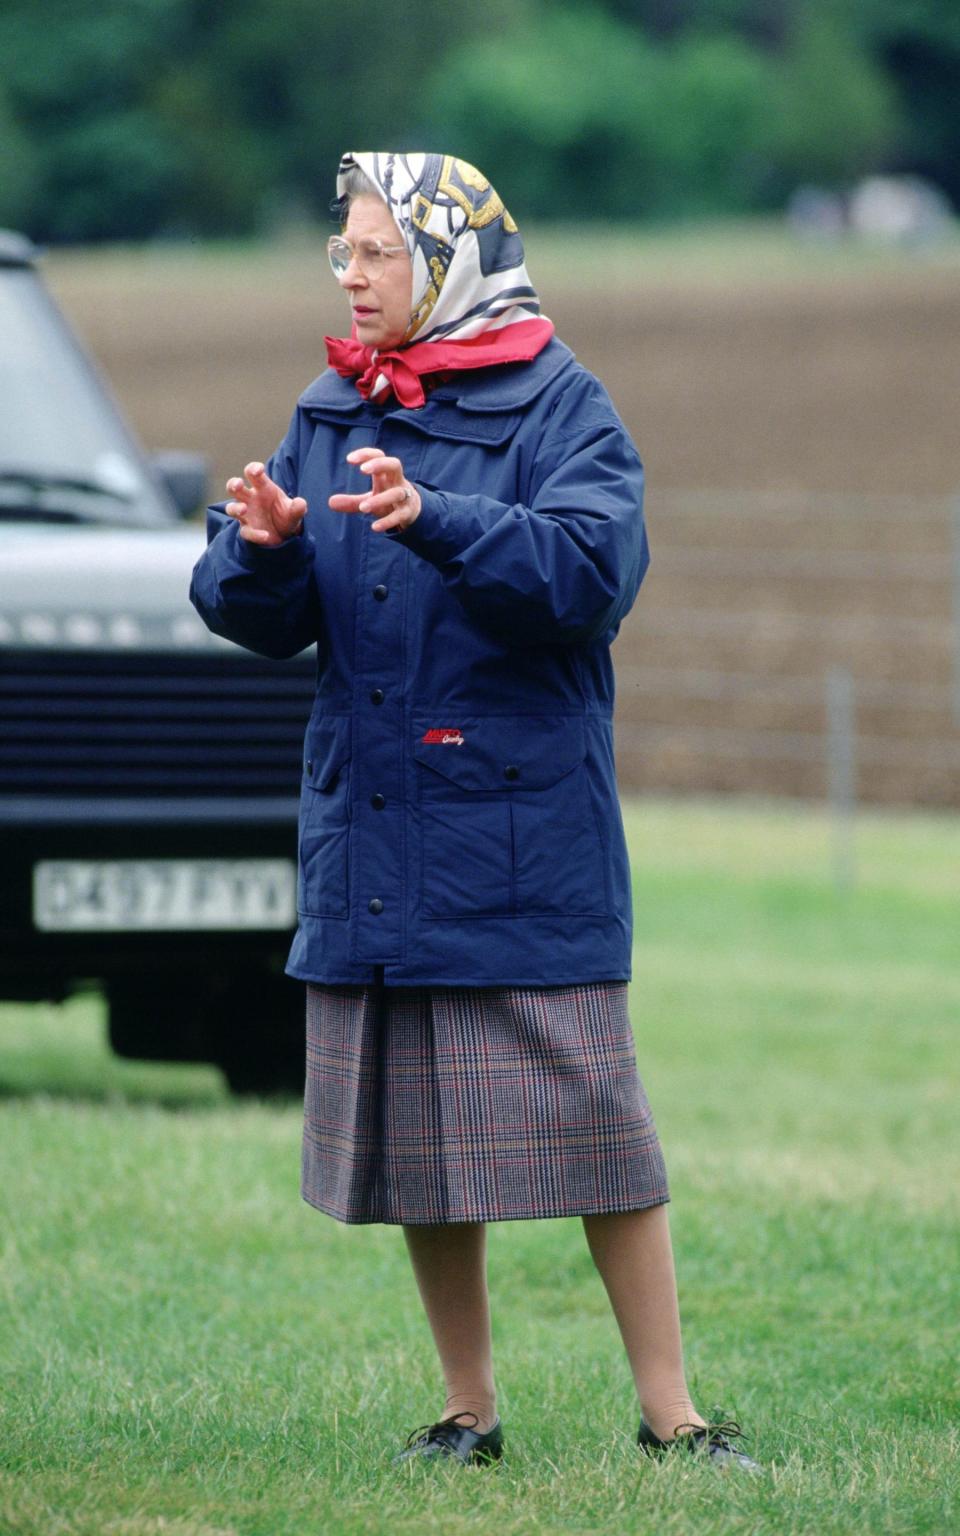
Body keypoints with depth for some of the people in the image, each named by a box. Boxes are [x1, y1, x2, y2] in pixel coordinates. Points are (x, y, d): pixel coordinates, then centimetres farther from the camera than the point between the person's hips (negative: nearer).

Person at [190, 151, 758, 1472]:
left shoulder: (559, 407, -4)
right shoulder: (332, 414, 12)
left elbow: (591, 570, -20)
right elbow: (259, 617, 9)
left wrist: (436, 522, -32)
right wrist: (263, 545, -14)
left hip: (526, 840, -5)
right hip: (370, 841, 5)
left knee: (588, 1118, -6)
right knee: (407, 1131, 8)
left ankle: (669, 1412, 2)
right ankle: (468, 1412, 19)